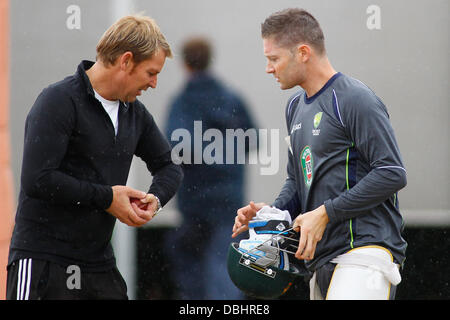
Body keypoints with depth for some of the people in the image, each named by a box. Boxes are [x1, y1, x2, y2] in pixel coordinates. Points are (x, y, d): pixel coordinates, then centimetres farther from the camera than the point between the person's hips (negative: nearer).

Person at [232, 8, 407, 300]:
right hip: (322, 260, 9)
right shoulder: (296, 106, 20)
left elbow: (392, 174, -14)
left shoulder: (355, 100, -8)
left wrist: (325, 213, -14)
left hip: (365, 251, -9)